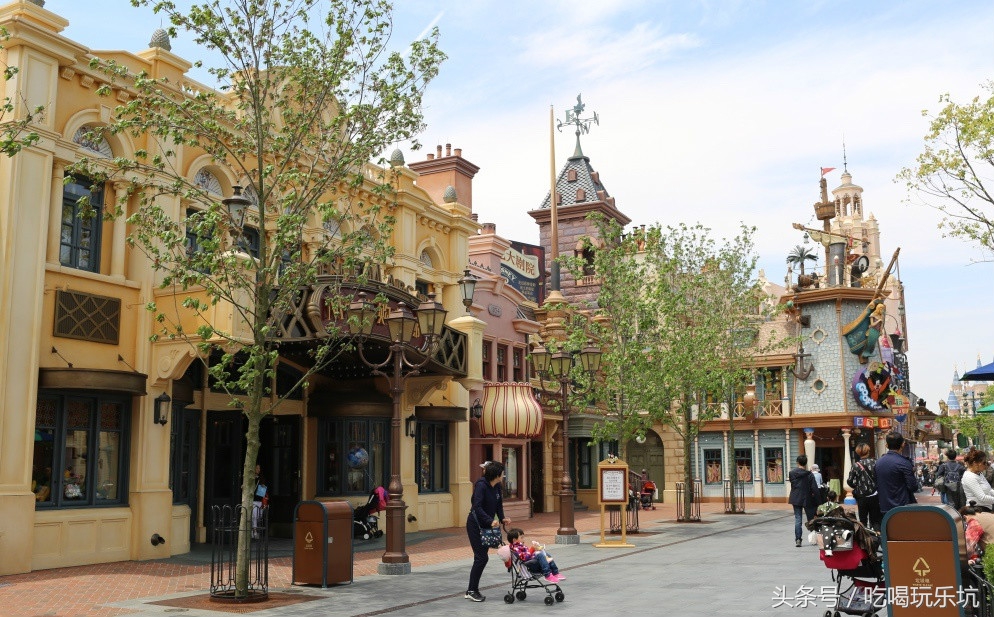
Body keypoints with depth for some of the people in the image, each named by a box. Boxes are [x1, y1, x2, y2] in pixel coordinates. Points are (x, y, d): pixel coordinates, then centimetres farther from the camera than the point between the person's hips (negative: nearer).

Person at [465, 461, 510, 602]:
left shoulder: (496, 487, 2)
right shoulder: (481, 485, -21)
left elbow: (499, 504, 13)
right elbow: (477, 507, -30)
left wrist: (502, 518, -3)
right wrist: (490, 521, -36)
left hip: (486, 526, 8)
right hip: (475, 525, -8)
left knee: (482, 557, 8)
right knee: (481, 557, -8)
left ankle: (472, 589, 17)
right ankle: (472, 590, 3)